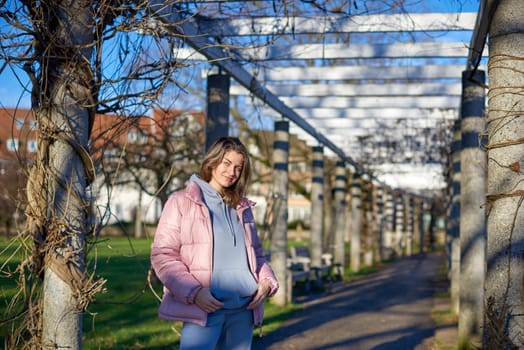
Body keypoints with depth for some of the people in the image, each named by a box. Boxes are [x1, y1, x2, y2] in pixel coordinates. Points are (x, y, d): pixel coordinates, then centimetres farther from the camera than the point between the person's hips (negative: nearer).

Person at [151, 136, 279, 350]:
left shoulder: (242, 208, 18)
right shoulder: (181, 202, 2)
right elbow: (162, 255, -4)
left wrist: (265, 281, 2)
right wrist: (193, 292, -17)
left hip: (243, 310, 5)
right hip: (204, 310, -5)